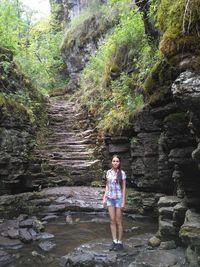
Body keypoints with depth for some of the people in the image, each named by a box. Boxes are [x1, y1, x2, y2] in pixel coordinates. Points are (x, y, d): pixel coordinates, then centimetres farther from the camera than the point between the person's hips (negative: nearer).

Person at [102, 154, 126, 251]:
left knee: (118, 221, 3)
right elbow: (107, 186, 12)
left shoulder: (122, 173, -7)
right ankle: (114, 241, 17)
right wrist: (104, 198, 8)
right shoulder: (108, 172, 5)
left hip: (118, 198, -4)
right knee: (112, 221, 6)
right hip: (110, 198, 4)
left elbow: (123, 188, -6)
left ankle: (120, 242, 15)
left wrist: (123, 201, -9)